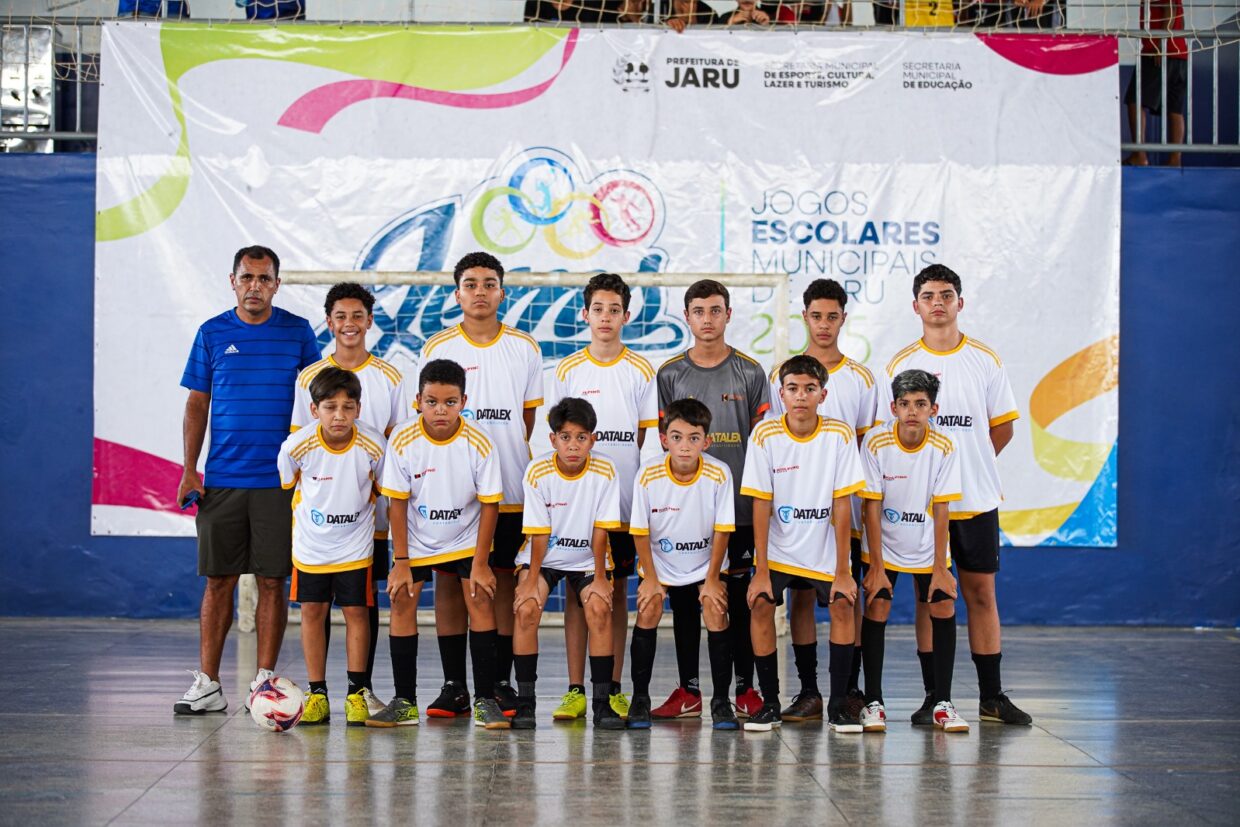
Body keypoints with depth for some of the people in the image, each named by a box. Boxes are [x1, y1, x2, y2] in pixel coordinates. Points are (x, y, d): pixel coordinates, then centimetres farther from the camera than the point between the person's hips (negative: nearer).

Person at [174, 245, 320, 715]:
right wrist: (189, 470, 0)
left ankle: (264, 682, 9)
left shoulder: (298, 332, 4)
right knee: (218, 580, 3)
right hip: (221, 479, 1)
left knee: (272, 581, 1)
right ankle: (207, 685, 9)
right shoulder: (213, 333, 6)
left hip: (278, 480, -1)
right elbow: (197, 404, 8)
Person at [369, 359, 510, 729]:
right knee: (402, 602, -7)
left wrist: (480, 563, -13)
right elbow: (398, 503, -10)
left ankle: (485, 700, -4)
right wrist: (400, 562, -10)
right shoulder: (402, 441, -17)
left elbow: (489, 504, -12)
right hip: (415, 540, 1)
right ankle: (404, 702, 1)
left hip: (466, 539, -1)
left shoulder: (479, 444, -19)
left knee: (481, 601, -11)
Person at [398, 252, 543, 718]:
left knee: (504, 583, 3)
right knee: (450, 582, 1)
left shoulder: (525, 350, 7)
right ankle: (454, 687, 8)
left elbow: (534, 422, 11)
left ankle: (501, 684, 11)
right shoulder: (436, 348, 4)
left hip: (510, 491, 1)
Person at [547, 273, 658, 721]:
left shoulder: (642, 372, 5)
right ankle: (575, 690, 5)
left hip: (625, 502, 0)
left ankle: (613, 689, 11)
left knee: (618, 590, 6)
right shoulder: (567, 371, 5)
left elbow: (647, 440, 5)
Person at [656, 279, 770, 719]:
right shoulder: (670, 374, 6)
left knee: (738, 595, 3)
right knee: (684, 596, 4)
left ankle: (744, 689, 10)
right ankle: (688, 691, 11)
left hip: (737, 505, -1)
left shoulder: (750, 373, 5)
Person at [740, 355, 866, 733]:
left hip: (824, 547, 0)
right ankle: (770, 703, 0)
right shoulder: (765, 436, -12)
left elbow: (842, 506, -11)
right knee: (761, 606, -15)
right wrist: (761, 571, -14)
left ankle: (838, 704, -1)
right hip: (777, 547, 0)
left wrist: (842, 571, -12)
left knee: (843, 605, -14)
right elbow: (761, 506, -11)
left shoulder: (840, 435, -11)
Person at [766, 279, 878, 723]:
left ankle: (850, 690, 9)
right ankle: (809, 691, 7)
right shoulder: (782, 375, 7)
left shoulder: (861, 378, 7)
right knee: (801, 594, 2)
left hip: (846, 506, 0)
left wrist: (866, 498, -2)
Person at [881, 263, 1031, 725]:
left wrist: (964, 464, 4)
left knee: (981, 593, 4)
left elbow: (1002, 428, 9)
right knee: (930, 596, 3)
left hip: (976, 499, 1)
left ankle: (992, 697, 10)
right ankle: (934, 696, 9)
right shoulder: (900, 365, 2)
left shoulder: (985, 360, 5)